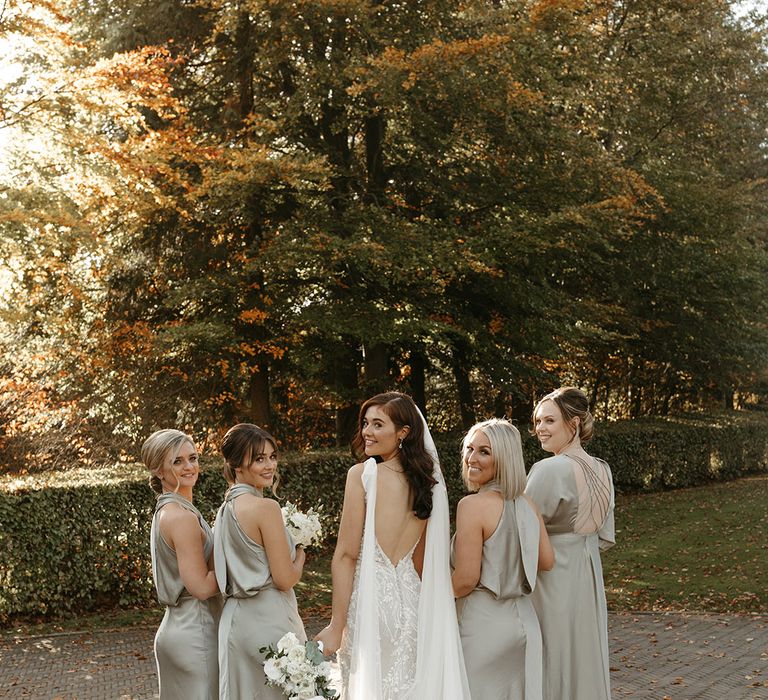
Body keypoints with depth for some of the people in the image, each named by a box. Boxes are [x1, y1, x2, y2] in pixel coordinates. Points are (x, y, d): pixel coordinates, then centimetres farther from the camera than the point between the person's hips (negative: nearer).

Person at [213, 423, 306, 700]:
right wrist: (300, 556, 3)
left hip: (235, 621, 8)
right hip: (269, 622, -8)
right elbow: (285, 579, -17)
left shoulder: (225, 508, 8)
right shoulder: (266, 507, -16)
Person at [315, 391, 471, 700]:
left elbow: (346, 555, -13)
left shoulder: (362, 474, -13)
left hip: (370, 599, -6)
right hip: (412, 601, 6)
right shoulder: (426, 479, 4)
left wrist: (336, 626, -9)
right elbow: (425, 560, 11)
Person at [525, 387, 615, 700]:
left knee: (554, 665, 2)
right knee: (586, 659, 15)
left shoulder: (549, 469, -19)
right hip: (589, 577, 8)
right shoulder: (602, 470, 5)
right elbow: (605, 538, 11)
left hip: (552, 579, -8)